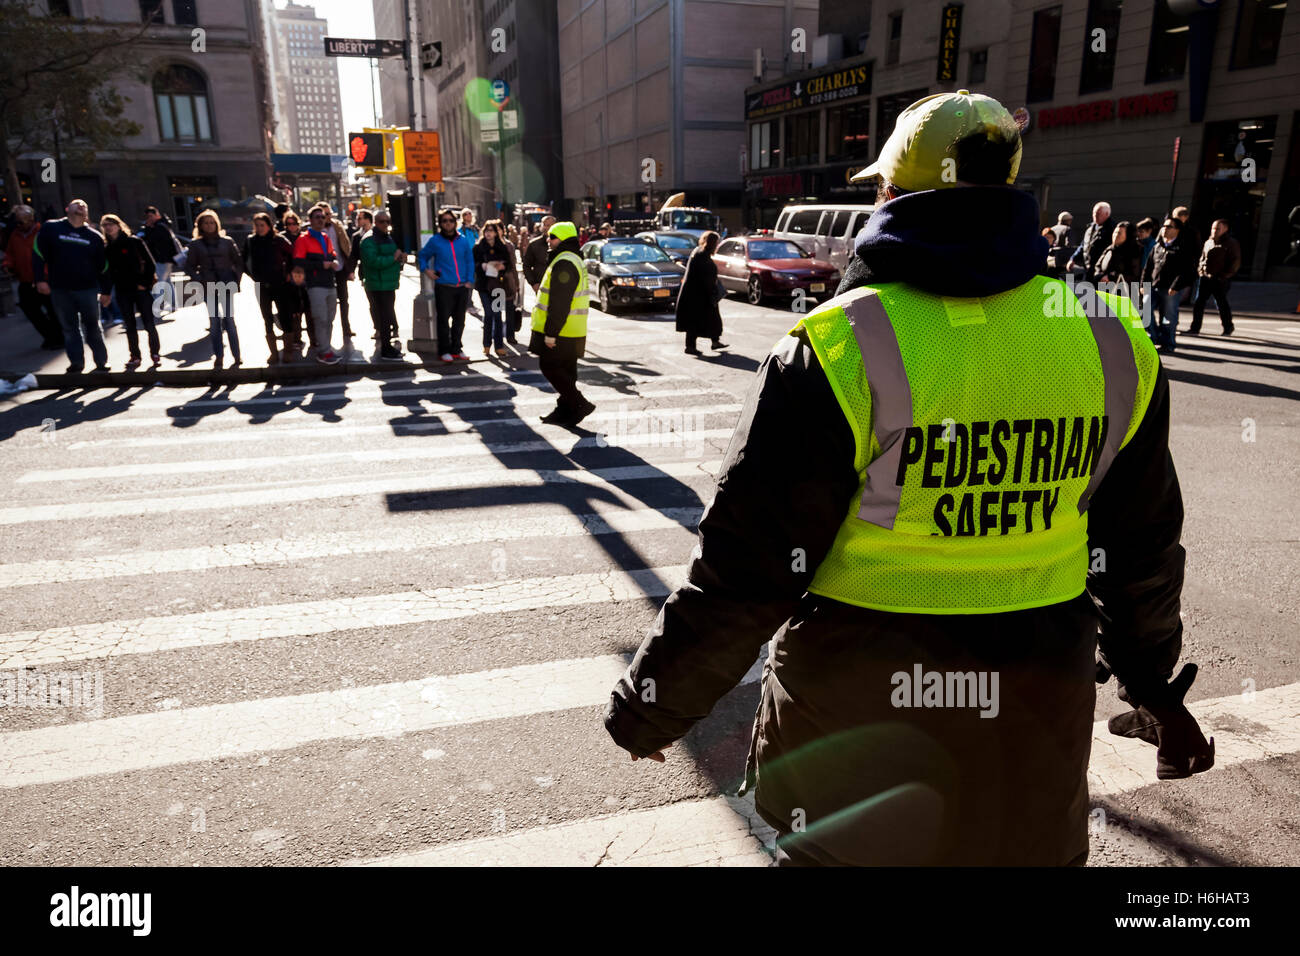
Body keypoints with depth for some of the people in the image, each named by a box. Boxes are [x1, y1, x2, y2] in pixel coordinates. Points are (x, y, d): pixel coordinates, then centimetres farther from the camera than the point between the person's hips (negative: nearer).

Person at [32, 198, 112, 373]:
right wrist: (40, 279, -6)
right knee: (69, 328, 6)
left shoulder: (94, 236, 6)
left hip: (87, 289, 0)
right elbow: (38, 254, 1)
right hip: (60, 289, 0)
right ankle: (76, 362, 11)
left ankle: (101, 361, 15)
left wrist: (106, 291, 8)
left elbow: (103, 266, 9)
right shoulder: (50, 228, 3)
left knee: (92, 326, 7)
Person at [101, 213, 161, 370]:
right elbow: (107, 271, 13)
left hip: (140, 288, -4)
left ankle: (155, 355, 6)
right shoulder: (106, 248, 10)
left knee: (149, 323, -3)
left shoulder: (134, 242, -3)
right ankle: (135, 357, 16)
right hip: (122, 291, 4)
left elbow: (150, 263, -5)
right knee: (129, 325, 8)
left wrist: (145, 283, -11)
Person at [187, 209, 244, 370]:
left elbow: (238, 262, 9)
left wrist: (236, 280, 0)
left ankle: (237, 356, 3)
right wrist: (199, 281, -4)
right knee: (214, 322, 2)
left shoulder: (227, 241, 4)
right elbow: (190, 266, 9)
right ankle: (218, 358, 6)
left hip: (226, 285, -1)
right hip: (209, 288, 1)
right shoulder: (195, 244, 6)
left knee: (229, 320, -4)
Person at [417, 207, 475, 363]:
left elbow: (469, 261, 14)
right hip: (444, 287, -3)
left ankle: (456, 349, 22)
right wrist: (426, 269, -4)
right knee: (443, 320, -2)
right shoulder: (435, 241, 2)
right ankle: (444, 351, 7)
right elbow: (422, 256, 14)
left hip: (462, 287, 3)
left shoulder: (463, 240, 8)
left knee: (459, 320, 10)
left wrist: (469, 280, 5)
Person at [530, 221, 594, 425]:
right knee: (565, 370, 13)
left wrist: (551, 333, -23)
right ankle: (565, 410, 19)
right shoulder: (574, 260, 18)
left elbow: (559, 303, -23)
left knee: (550, 368, -5)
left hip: (560, 331, -10)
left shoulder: (563, 263, -18)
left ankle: (580, 405, -6)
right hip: (572, 332, 10)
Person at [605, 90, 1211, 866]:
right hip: (1039, 707, 4)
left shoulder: (843, 348, -19)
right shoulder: (1111, 341, -3)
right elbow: (1142, 548, 8)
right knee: (1029, 846, 27)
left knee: (847, 846, 21)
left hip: (866, 710, -3)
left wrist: (653, 702, -4)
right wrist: (1152, 679, 24)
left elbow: (746, 567, -18)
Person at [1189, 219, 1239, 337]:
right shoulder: (1208, 242, 14)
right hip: (1205, 277, 5)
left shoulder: (1231, 243, -4)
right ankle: (1195, 328, 3)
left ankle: (1228, 327, 21)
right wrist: (1200, 270, 9)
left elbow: (1235, 262, -6)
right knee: (1198, 302, -1)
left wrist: (1225, 275, -13)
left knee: (1221, 303, 4)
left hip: (1220, 280, -5)